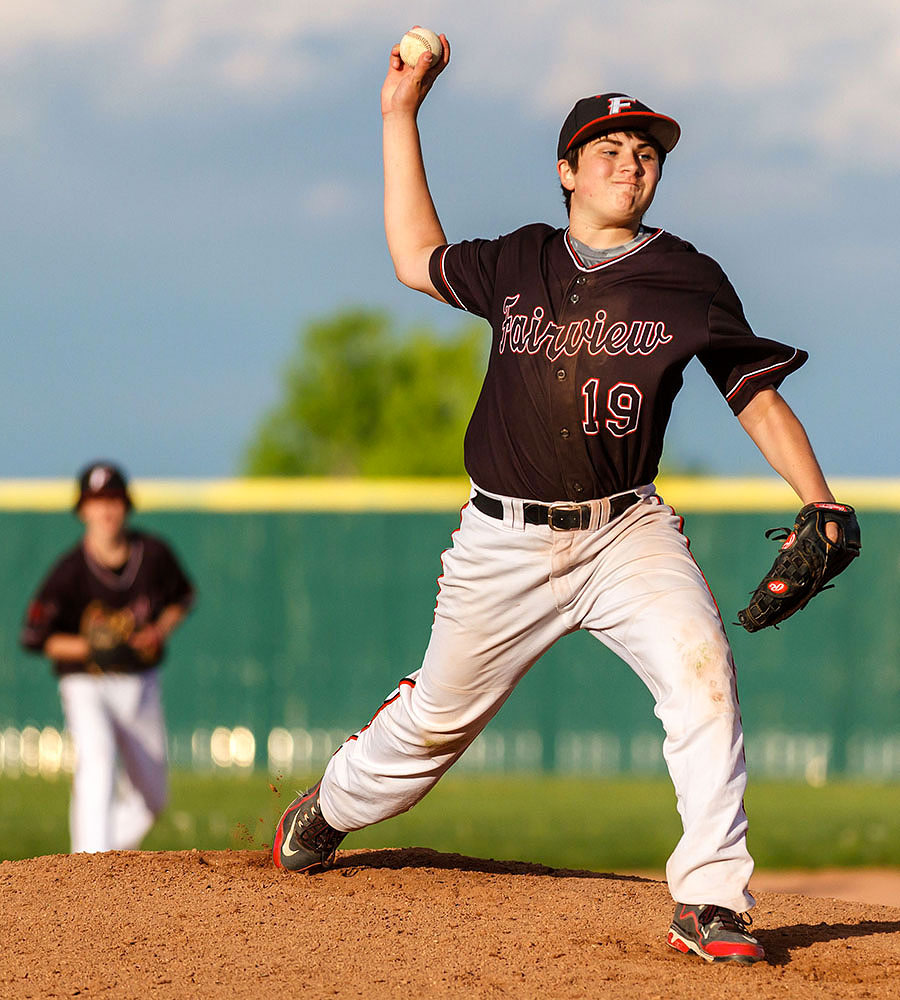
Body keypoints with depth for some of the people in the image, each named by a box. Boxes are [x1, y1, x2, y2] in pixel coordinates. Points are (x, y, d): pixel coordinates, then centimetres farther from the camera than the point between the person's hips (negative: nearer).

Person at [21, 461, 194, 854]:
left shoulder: (153, 553, -4)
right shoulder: (70, 571, -15)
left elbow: (182, 596, 14)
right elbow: (34, 637, -11)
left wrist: (160, 631, -6)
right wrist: (91, 647, -24)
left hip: (141, 686, 5)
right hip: (86, 686, -5)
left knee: (151, 797, 11)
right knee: (97, 760, -32)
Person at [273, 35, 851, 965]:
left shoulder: (689, 281, -1)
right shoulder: (519, 263, 6)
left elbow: (759, 397, 0)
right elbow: (417, 259, 19)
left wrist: (820, 507, -14)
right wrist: (400, 114, 17)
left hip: (627, 532, -1)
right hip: (504, 540, 1)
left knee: (700, 671, -25)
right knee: (441, 709, 11)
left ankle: (709, 903, -23)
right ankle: (332, 806, 42)